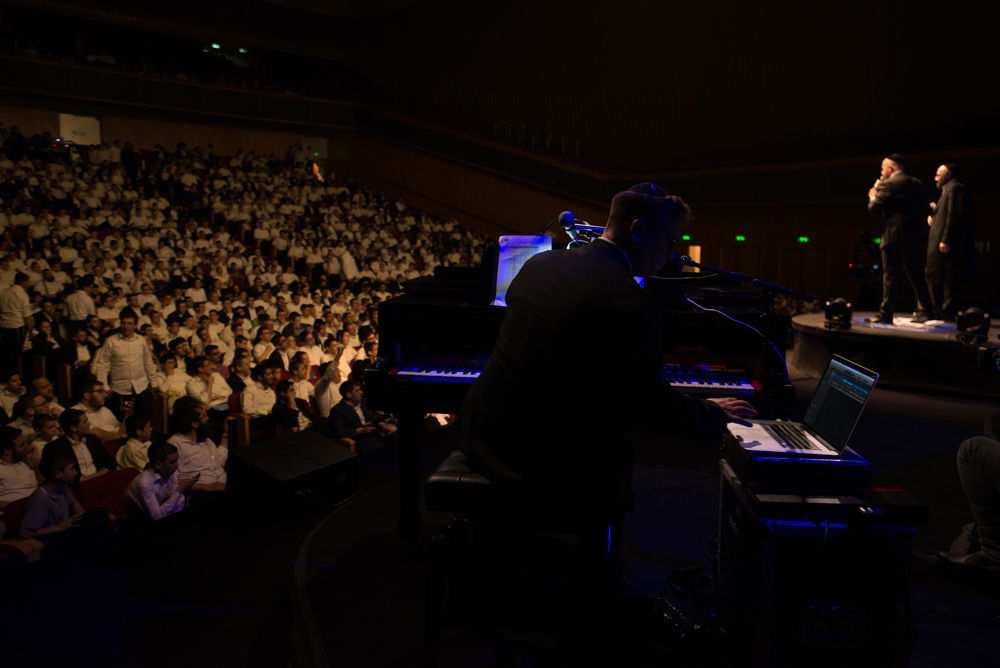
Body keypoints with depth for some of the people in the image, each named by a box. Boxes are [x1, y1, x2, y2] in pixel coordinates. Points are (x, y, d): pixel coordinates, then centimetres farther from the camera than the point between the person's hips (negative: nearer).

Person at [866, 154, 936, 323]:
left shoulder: (888, 184, -10)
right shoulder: (917, 184, 13)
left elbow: (874, 209, -13)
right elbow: (921, 208, 19)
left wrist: (873, 197, 7)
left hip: (894, 235, -7)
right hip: (914, 235, 7)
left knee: (890, 276, -4)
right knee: (915, 274, 13)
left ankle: (885, 314, -3)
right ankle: (926, 311, 14)